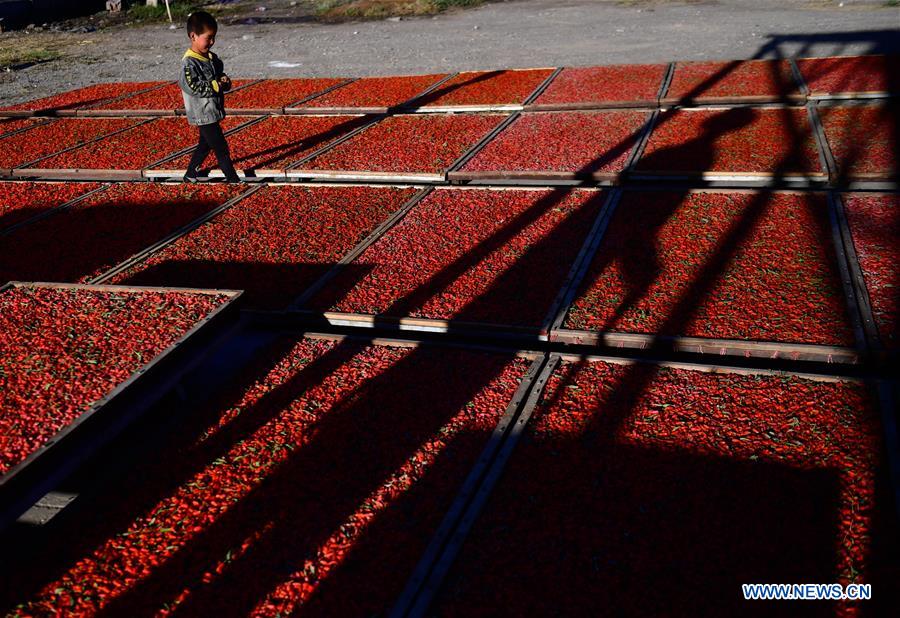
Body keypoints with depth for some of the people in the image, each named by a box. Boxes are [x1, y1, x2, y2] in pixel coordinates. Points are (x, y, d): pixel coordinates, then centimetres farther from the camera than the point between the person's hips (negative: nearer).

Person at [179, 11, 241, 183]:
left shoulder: (212, 58, 8)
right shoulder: (189, 63, -17)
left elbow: (221, 75, 17)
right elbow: (192, 87, -25)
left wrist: (225, 81, -6)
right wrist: (216, 85, -21)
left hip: (213, 111, 9)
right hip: (203, 114, -9)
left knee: (205, 145, 20)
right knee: (221, 148, -5)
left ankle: (190, 175, 34)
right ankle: (233, 179, 4)